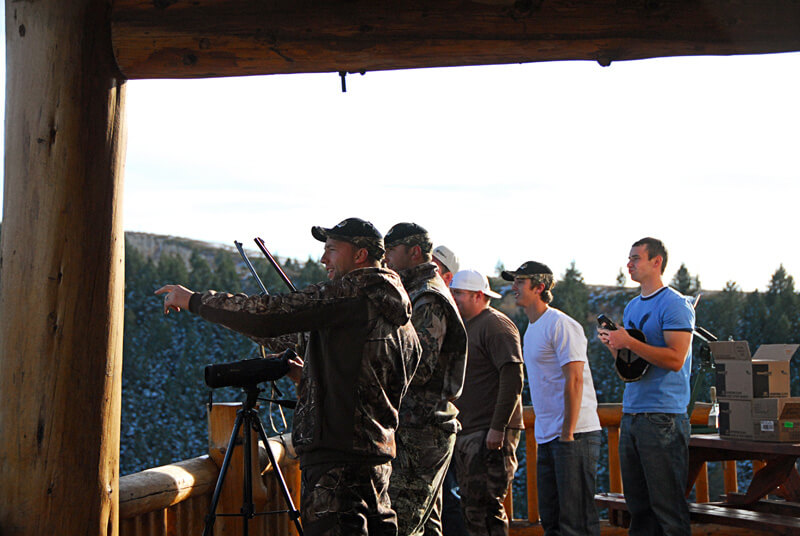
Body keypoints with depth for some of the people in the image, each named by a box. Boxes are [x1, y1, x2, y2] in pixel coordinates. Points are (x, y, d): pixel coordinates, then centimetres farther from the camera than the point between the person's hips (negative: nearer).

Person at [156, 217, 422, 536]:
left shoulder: (349, 293, -10)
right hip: (380, 453, 10)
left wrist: (194, 301, -6)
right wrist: (308, 377, 22)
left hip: (337, 456, -10)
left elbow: (268, 316, -15)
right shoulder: (401, 318, 17)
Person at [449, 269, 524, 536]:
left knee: (486, 506, -12)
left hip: (490, 433, -10)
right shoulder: (464, 326, 19)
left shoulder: (496, 325, -10)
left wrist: (498, 428, -23)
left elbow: (513, 379, -18)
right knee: (470, 507, 10)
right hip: (464, 432, 10)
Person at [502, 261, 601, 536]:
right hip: (547, 437, 10)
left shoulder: (561, 325, -11)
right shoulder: (532, 329, 18)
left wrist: (568, 433, -19)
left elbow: (574, 381, -17)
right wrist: (546, 435, 17)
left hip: (574, 433, -10)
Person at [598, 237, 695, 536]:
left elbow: (675, 359, -17)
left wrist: (629, 343, -18)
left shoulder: (674, 304, -7)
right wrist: (614, 346, 3)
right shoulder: (632, 307, 19)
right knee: (637, 504, 10)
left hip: (663, 418, -8)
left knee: (667, 506, -6)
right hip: (630, 415, 8)